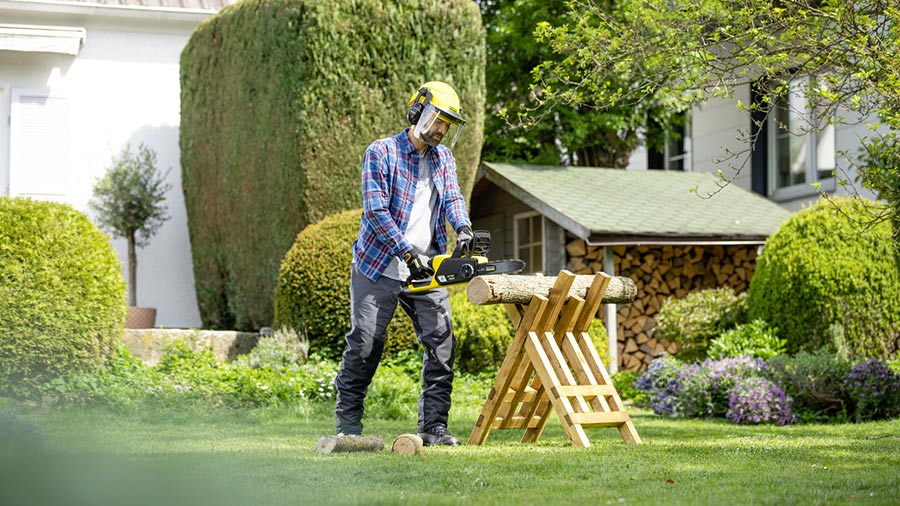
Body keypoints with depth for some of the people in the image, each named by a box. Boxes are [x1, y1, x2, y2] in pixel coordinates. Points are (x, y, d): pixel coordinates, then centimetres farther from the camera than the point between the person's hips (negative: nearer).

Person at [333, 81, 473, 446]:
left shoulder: (443, 159, 12)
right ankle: (347, 423, 10)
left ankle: (433, 427, 1)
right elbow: (375, 210, -14)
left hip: (425, 269, 5)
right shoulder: (381, 153, -7)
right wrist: (409, 253, -20)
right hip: (379, 266, -5)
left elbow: (452, 199, 1)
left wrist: (464, 230, -22)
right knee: (364, 344, -1)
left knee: (442, 344, -3)